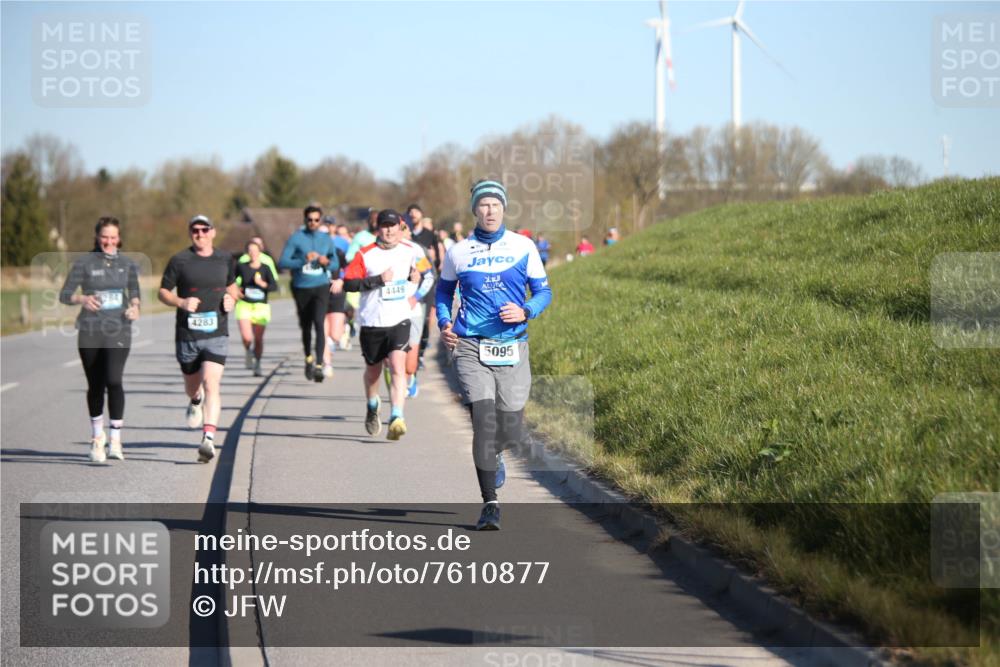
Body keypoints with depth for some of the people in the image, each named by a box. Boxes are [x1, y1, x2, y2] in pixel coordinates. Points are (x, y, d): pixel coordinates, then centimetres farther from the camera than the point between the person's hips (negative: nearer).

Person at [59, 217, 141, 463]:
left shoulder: (128, 264, 7)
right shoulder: (84, 263, 0)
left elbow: (134, 290, 21)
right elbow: (64, 295, -2)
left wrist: (134, 305, 0)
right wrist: (82, 299, -22)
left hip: (118, 331, 0)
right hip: (90, 332, 0)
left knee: (114, 380, -18)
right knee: (95, 385, 9)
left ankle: (116, 440, -13)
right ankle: (97, 437, 29)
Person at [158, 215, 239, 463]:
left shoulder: (225, 260, 7)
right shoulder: (179, 261, -1)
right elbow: (163, 292, 3)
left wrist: (232, 298, 3)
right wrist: (181, 302, -16)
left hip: (216, 333, 0)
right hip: (187, 334, 0)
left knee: (211, 384, -16)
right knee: (192, 385, 16)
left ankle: (208, 439, -22)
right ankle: (195, 402, 54)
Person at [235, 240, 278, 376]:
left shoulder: (265, 268, -5)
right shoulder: (241, 266, -2)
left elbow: (274, 286, -13)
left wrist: (263, 284, -29)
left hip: (261, 306, 0)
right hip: (244, 305, 0)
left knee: (258, 339, 5)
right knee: (246, 337, -16)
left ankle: (257, 365, 25)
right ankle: (249, 352, 18)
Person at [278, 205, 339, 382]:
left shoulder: (326, 239, 7)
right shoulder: (296, 238, -1)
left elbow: (336, 265, 14)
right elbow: (282, 262, -8)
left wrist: (327, 262, -9)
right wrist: (303, 260, -20)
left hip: (321, 287, 0)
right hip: (301, 288, 0)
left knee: (319, 323, -18)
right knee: (306, 326, 13)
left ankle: (319, 365, -22)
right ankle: (308, 358, 38)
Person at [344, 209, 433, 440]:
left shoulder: (411, 251, 4)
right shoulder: (366, 254, -4)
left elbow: (426, 272, 22)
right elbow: (348, 283, -11)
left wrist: (417, 296, 6)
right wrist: (378, 280, -18)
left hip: (399, 321, 0)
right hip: (371, 323, 0)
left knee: (398, 367, -18)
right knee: (372, 370, 15)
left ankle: (396, 419, -26)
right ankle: (372, 408, 43)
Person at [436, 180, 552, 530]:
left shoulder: (523, 247, 4)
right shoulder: (458, 252, 6)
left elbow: (543, 291, 9)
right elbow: (444, 290, 21)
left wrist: (525, 312, -11)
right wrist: (444, 323, 4)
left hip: (512, 348, 1)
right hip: (471, 347, -1)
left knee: (511, 430, 3)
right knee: (484, 419, -15)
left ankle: (493, 454, 42)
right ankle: (490, 504, -8)